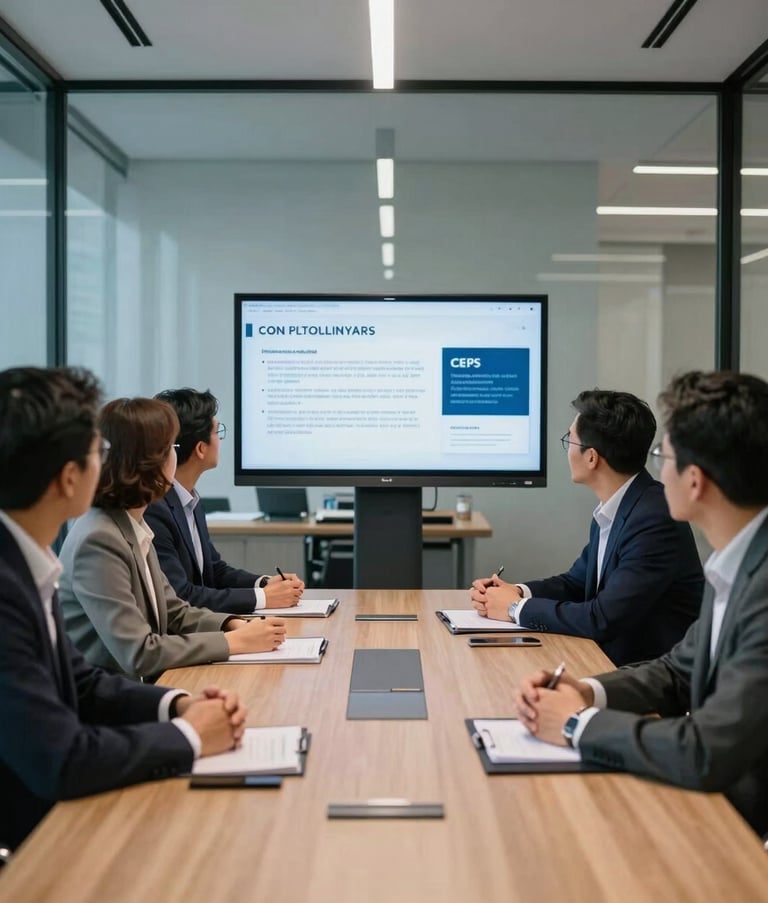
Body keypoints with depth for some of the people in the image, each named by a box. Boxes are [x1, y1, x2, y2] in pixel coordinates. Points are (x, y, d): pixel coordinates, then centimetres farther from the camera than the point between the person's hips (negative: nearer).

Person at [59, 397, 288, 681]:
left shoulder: (134, 527, 4)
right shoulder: (98, 541, -21)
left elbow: (174, 612, 12)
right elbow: (138, 654, -23)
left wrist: (235, 625, -5)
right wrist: (235, 641, -17)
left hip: (137, 687, 7)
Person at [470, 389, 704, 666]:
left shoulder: (654, 518, -24)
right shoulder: (612, 508, 4)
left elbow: (603, 620, -26)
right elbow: (577, 582, 15)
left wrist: (518, 608, -14)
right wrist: (518, 592, -3)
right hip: (613, 658, 7)